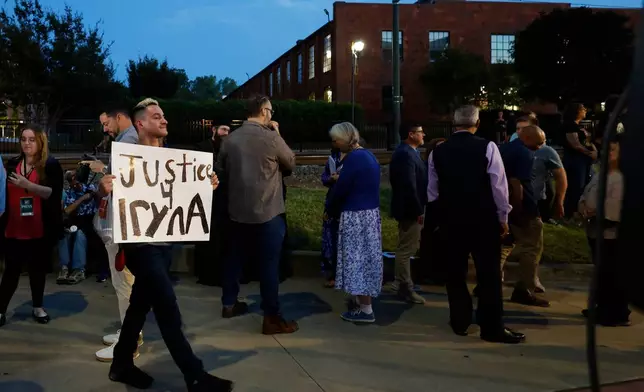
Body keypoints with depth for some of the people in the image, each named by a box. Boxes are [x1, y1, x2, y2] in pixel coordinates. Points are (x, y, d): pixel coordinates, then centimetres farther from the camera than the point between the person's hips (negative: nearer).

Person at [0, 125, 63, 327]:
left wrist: (27, 185, -26)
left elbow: (53, 194, -16)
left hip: (40, 229, -2)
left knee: (38, 268, 11)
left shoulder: (51, 165, -4)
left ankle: (38, 307, 26)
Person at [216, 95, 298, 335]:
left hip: (237, 210, 6)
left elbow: (220, 170, 15)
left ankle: (229, 303, 30)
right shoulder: (270, 137, -13)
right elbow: (291, 163, 2)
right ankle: (272, 318, 2)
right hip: (267, 211, -6)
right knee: (269, 264, -2)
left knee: (235, 257, 18)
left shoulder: (231, 138, 4)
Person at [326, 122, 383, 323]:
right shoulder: (368, 155, 11)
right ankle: (362, 302, 24)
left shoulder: (353, 158, -18)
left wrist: (331, 210, 1)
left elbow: (340, 189, -15)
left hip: (356, 216, -9)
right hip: (370, 212, 9)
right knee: (365, 257, 14)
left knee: (357, 259, -2)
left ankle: (366, 310, 3)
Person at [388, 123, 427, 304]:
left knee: (407, 248, 19)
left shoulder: (407, 152, 13)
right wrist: (419, 210, -22)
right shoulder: (405, 154, -21)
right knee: (407, 249, -1)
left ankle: (402, 284, 31)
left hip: (409, 208, 11)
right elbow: (409, 185, -26)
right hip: (410, 209, -11)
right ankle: (406, 288, 8)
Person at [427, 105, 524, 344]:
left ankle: (460, 322, 20)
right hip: (483, 219, -3)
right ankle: (492, 328, 4)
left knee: (456, 272, 13)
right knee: (488, 274, 1)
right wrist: (503, 217, 0)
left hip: (451, 219, 3)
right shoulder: (487, 147, -8)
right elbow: (499, 186, -9)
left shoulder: (437, 152, 3)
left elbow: (432, 191, 8)